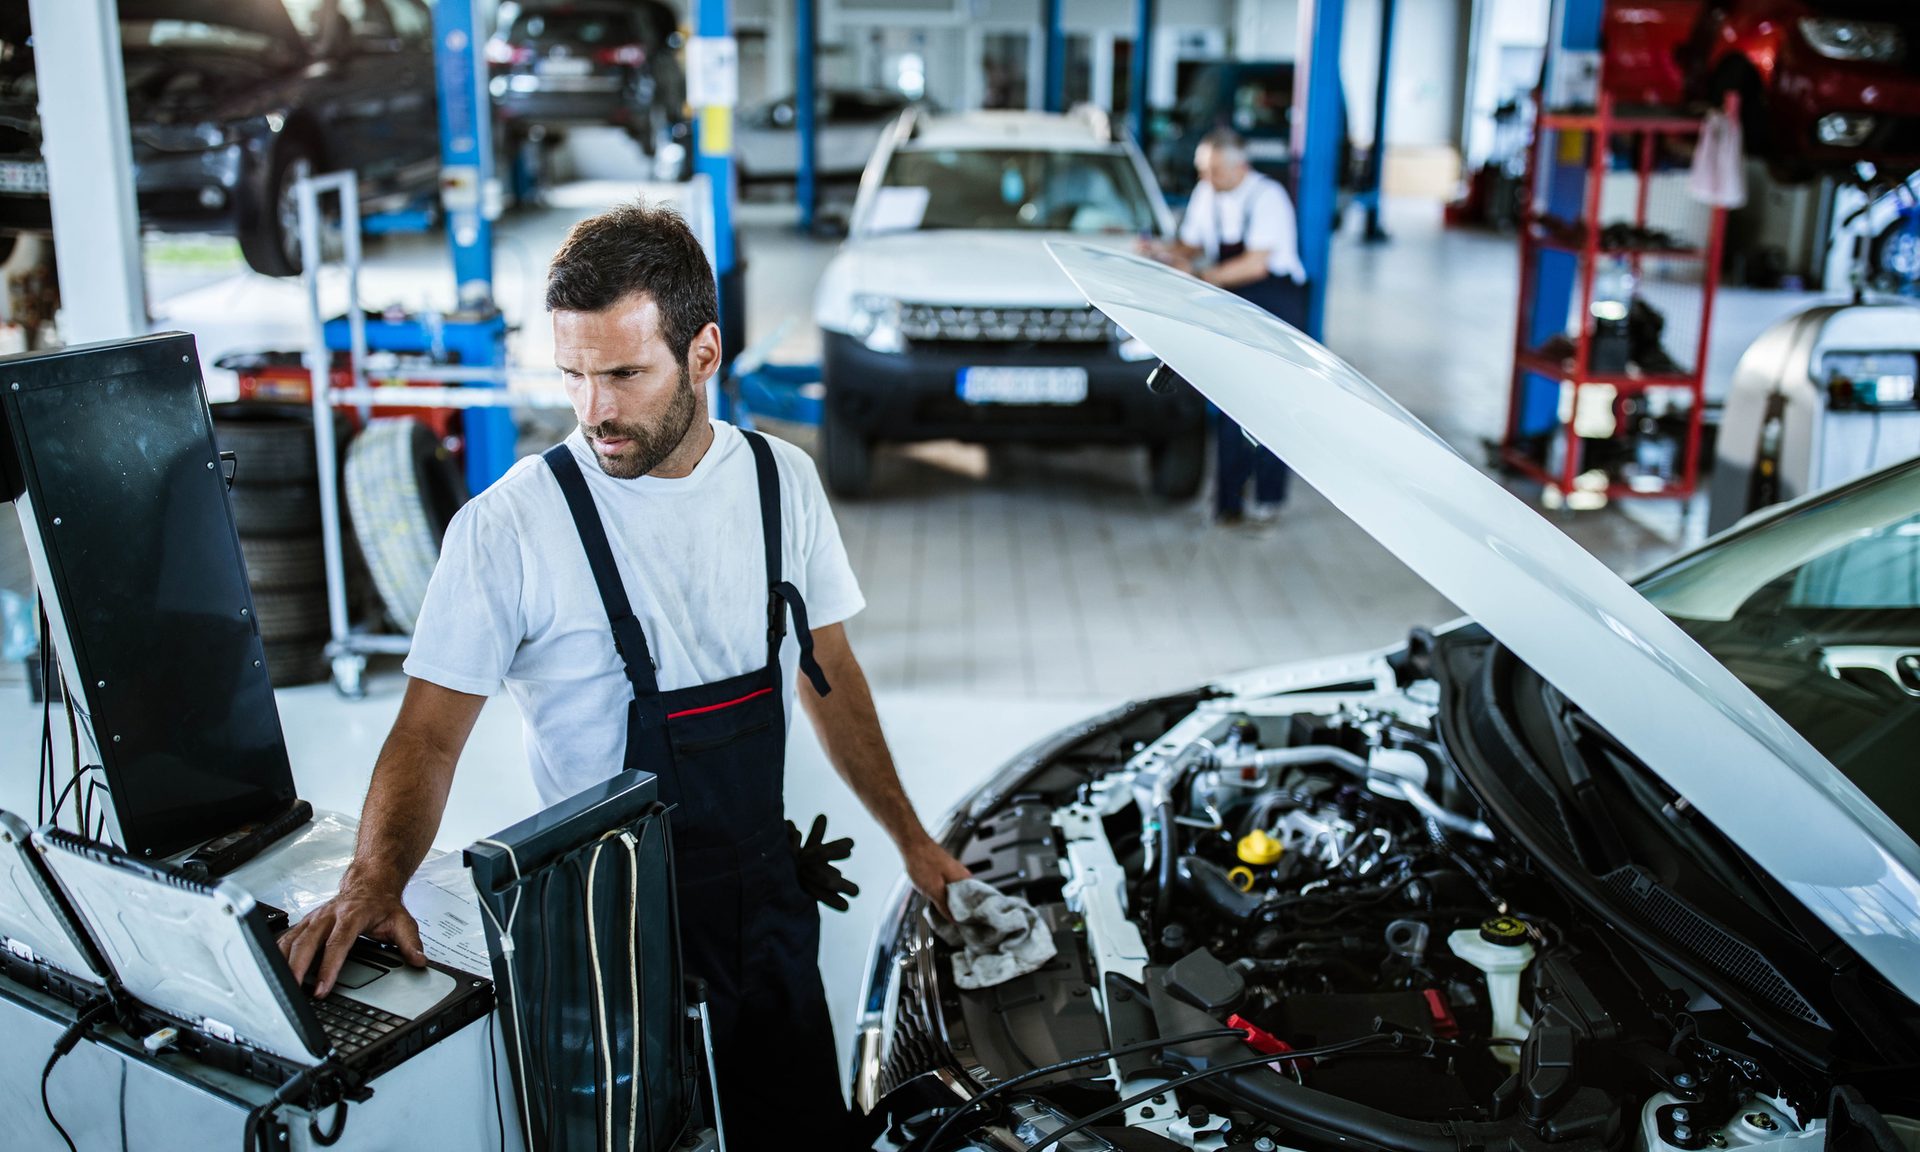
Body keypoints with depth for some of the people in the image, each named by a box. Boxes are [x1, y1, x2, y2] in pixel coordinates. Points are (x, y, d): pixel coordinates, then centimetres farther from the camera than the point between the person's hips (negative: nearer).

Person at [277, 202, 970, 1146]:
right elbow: (430, 732, -13)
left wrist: (909, 838, 12)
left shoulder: (782, 481, -1)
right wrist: (373, 882, -31)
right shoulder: (512, 525, -16)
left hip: (765, 889, 5)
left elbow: (828, 675, 10)